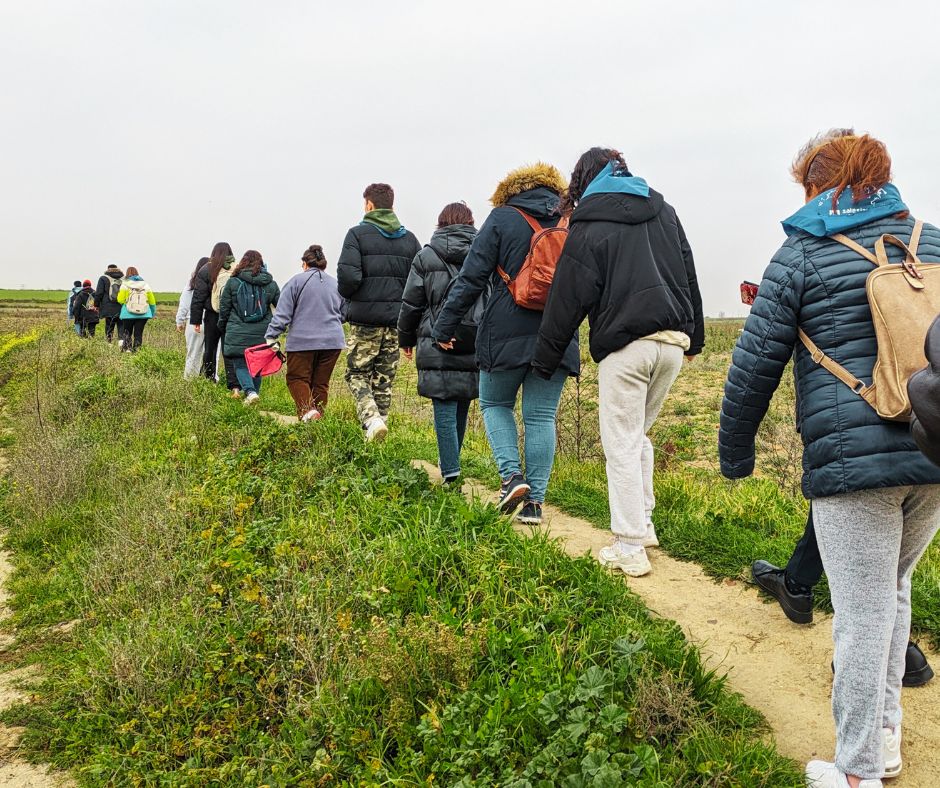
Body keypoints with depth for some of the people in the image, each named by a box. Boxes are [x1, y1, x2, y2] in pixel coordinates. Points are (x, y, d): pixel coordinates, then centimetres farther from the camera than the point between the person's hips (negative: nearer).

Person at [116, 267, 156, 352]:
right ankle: (136, 350, 3)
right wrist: (153, 313, 19)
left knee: (127, 332, 11)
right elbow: (152, 301, 8)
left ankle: (127, 348, -1)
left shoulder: (125, 284, -3)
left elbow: (120, 300, -9)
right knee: (138, 334, 6)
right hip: (143, 314, 2)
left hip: (128, 314, -2)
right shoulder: (145, 285, 6)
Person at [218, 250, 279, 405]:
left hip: (238, 333, -2)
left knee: (240, 364, 4)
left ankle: (250, 391, -17)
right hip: (262, 333, 2)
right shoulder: (270, 284, 3)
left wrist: (222, 327, 18)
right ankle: (254, 391, 23)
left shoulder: (232, 282, -3)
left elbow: (224, 307, 3)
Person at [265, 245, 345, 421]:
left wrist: (271, 337, -5)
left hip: (302, 340, -4)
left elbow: (282, 314, -7)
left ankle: (307, 410, -17)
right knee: (321, 382, 11)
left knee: (297, 378, 6)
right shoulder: (336, 284, 10)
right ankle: (317, 416, 12)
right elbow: (344, 315, 21)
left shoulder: (296, 281, -3)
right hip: (332, 340, 4)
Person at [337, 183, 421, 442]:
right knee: (384, 377, 13)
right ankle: (380, 419, 15)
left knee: (357, 373, 6)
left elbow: (348, 275, -17)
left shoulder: (358, 233, -6)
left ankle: (372, 419, -14)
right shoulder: (409, 238, 9)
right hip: (397, 319, 4)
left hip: (366, 317, -4)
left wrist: (346, 294, 4)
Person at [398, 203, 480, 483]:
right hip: (476, 346, 3)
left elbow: (411, 303, 5)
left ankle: (451, 473, -7)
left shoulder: (426, 256, 2)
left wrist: (406, 339, 18)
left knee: (445, 411, -2)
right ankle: (451, 463, 29)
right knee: (461, 408, 15)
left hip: (438, 346, -3)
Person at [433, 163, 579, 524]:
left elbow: (471, 278, -4)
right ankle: (535, 499, 6)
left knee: (495, 404, 16)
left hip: (506, 333, -3)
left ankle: (512, 474, -2)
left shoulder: (502, 218, 0)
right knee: (541, 416, 7)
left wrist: (445, 325, 2)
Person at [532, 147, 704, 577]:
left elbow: (568, 300, -2)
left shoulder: (589, 224, 0)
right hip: (673, 340, 6)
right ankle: (643, 523, 25)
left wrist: (544, 359, 5)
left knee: (621, 445, 0)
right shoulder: (664, 211, 16)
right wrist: (695, 338, 26)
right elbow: (689, 275, 19)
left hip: (625, 344, -6)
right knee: (638, 434, 21)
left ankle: (630, 549, 1)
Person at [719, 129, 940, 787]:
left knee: (864, 615, 3)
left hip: (851, 459, -6)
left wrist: (735, 454, 11)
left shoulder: (801, 254, 0)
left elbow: (755, 365, -1)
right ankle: (885, 735, 34)